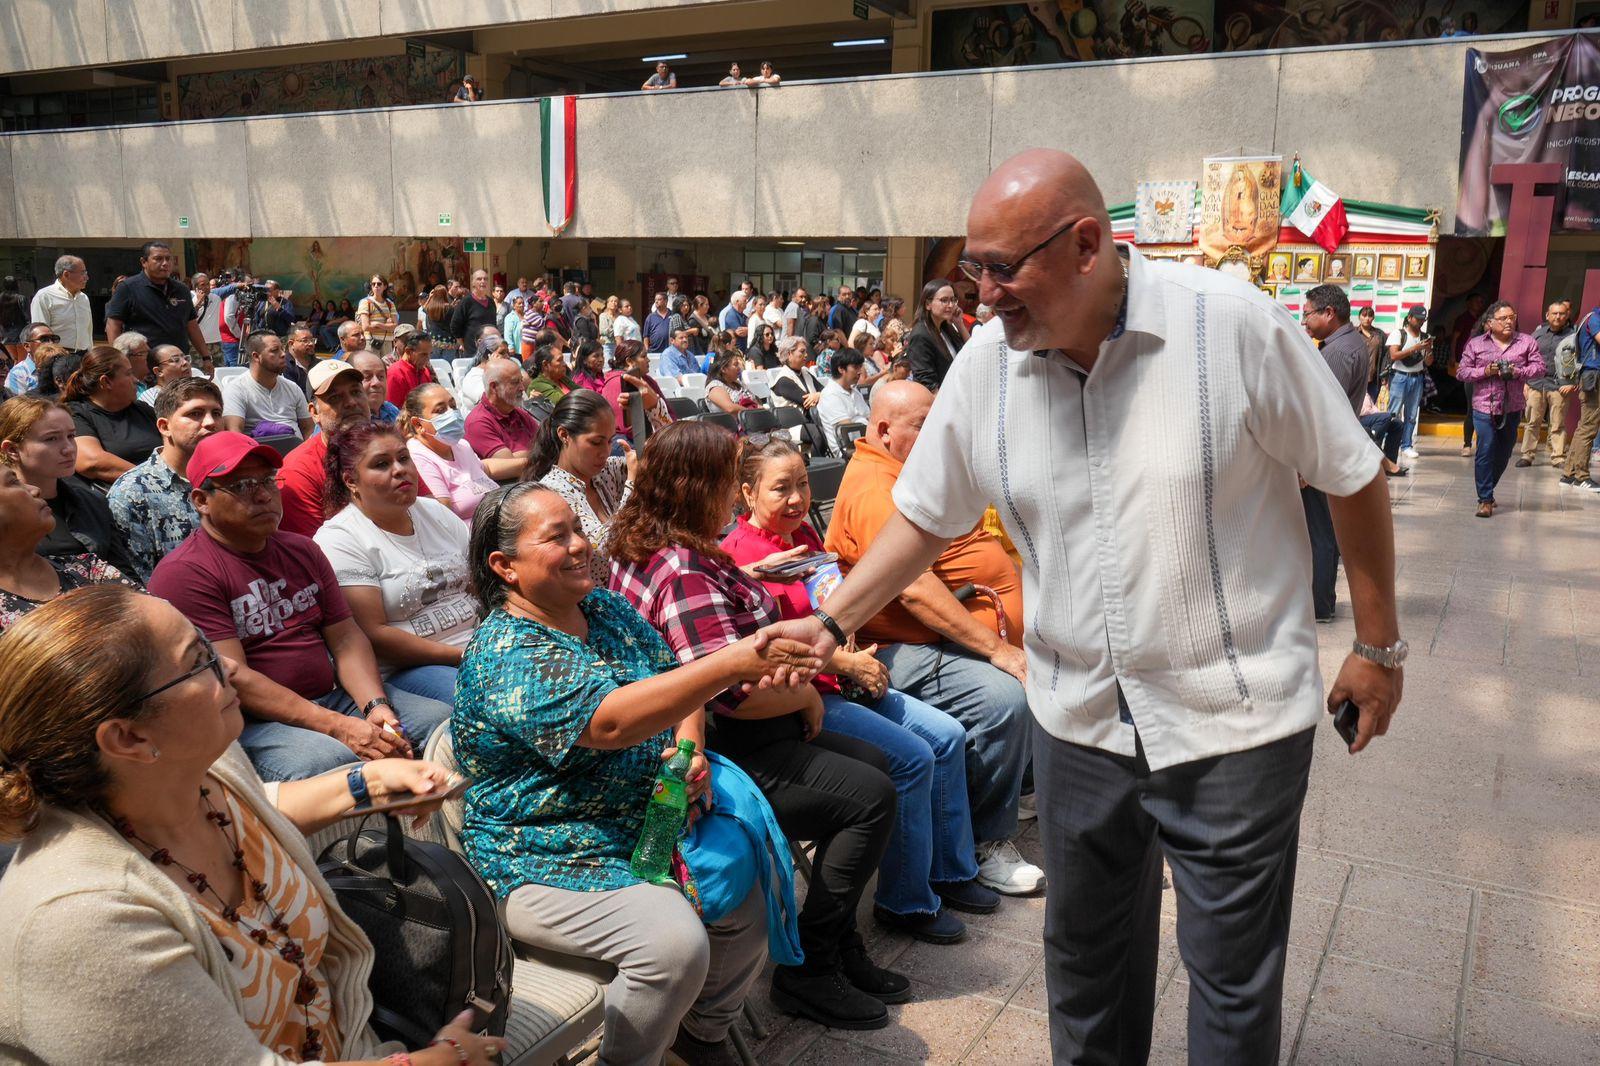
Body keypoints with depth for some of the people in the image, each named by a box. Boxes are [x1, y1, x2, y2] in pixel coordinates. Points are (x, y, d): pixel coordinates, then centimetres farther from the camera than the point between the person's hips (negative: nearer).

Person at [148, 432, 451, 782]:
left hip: (334, 697, 7)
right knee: (330, 759, -37)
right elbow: (235, 680, -16)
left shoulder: (302, 550, 15)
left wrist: (376, 707, -10)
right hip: (251, 723, -7)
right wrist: (338, 727, -22)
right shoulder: (182, 573, -8)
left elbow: (346, 637, 10)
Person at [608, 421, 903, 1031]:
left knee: (871, 763, 14)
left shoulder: (651, 550, 9)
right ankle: (809, 970, 4)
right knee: (870, 796, -11)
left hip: (737, 737, 11)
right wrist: (808, 697, -13)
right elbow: (732, 691, -29)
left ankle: (841, 948, 21)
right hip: (726, 758, -11)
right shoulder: (684, 573, -26)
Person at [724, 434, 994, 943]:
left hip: (843, 679, 9)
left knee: (948, 735, 3)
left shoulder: (804, 533, 12)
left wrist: (860, 659, 3)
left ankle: (950, 871, 19)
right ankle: (904, 902, -1)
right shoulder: (740, 552, -14)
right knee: (912, 758, -18)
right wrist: (847, 663, -15)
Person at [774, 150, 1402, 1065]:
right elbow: (926, 516, 6)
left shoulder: (1232, 323, -16)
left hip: (1233, 722, -3)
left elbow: (1353, 477, -5)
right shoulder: (987, 363, -5)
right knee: (1085, 957, 20)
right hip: (1078, 722, 4)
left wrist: (1378, 646, 0)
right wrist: (831, 623, -3)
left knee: (1232, 975, 11)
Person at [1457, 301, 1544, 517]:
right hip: (1484, 408, -2)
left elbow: (1539, 368, 1)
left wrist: (1517, 372, -17)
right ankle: (1485, 500, -7)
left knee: (1503, 453, 11)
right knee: (1486, 451, -12)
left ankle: (1487, 491, 29)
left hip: (1512, 409, 2)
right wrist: (1485, 371, -15)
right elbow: (1462, 372, 2)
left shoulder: (1527, 342, 5)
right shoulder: (1475, 344, 4)